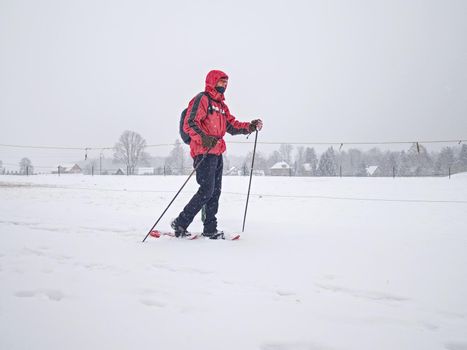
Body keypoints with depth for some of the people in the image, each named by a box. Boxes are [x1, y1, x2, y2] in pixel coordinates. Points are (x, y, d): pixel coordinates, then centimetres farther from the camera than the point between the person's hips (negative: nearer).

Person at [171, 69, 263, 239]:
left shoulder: (221, 105, 23)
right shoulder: (201, 99, -4)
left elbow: (232, 126, 20)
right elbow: (189, 124, -15)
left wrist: (251, 126, 6)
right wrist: (204, 138, -31)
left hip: (217, 153, 9)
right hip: (204, 152, -9)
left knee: (215, 191, 8)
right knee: (207, 190, -13)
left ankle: (210, 229, 15)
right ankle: (180, 223, -2)